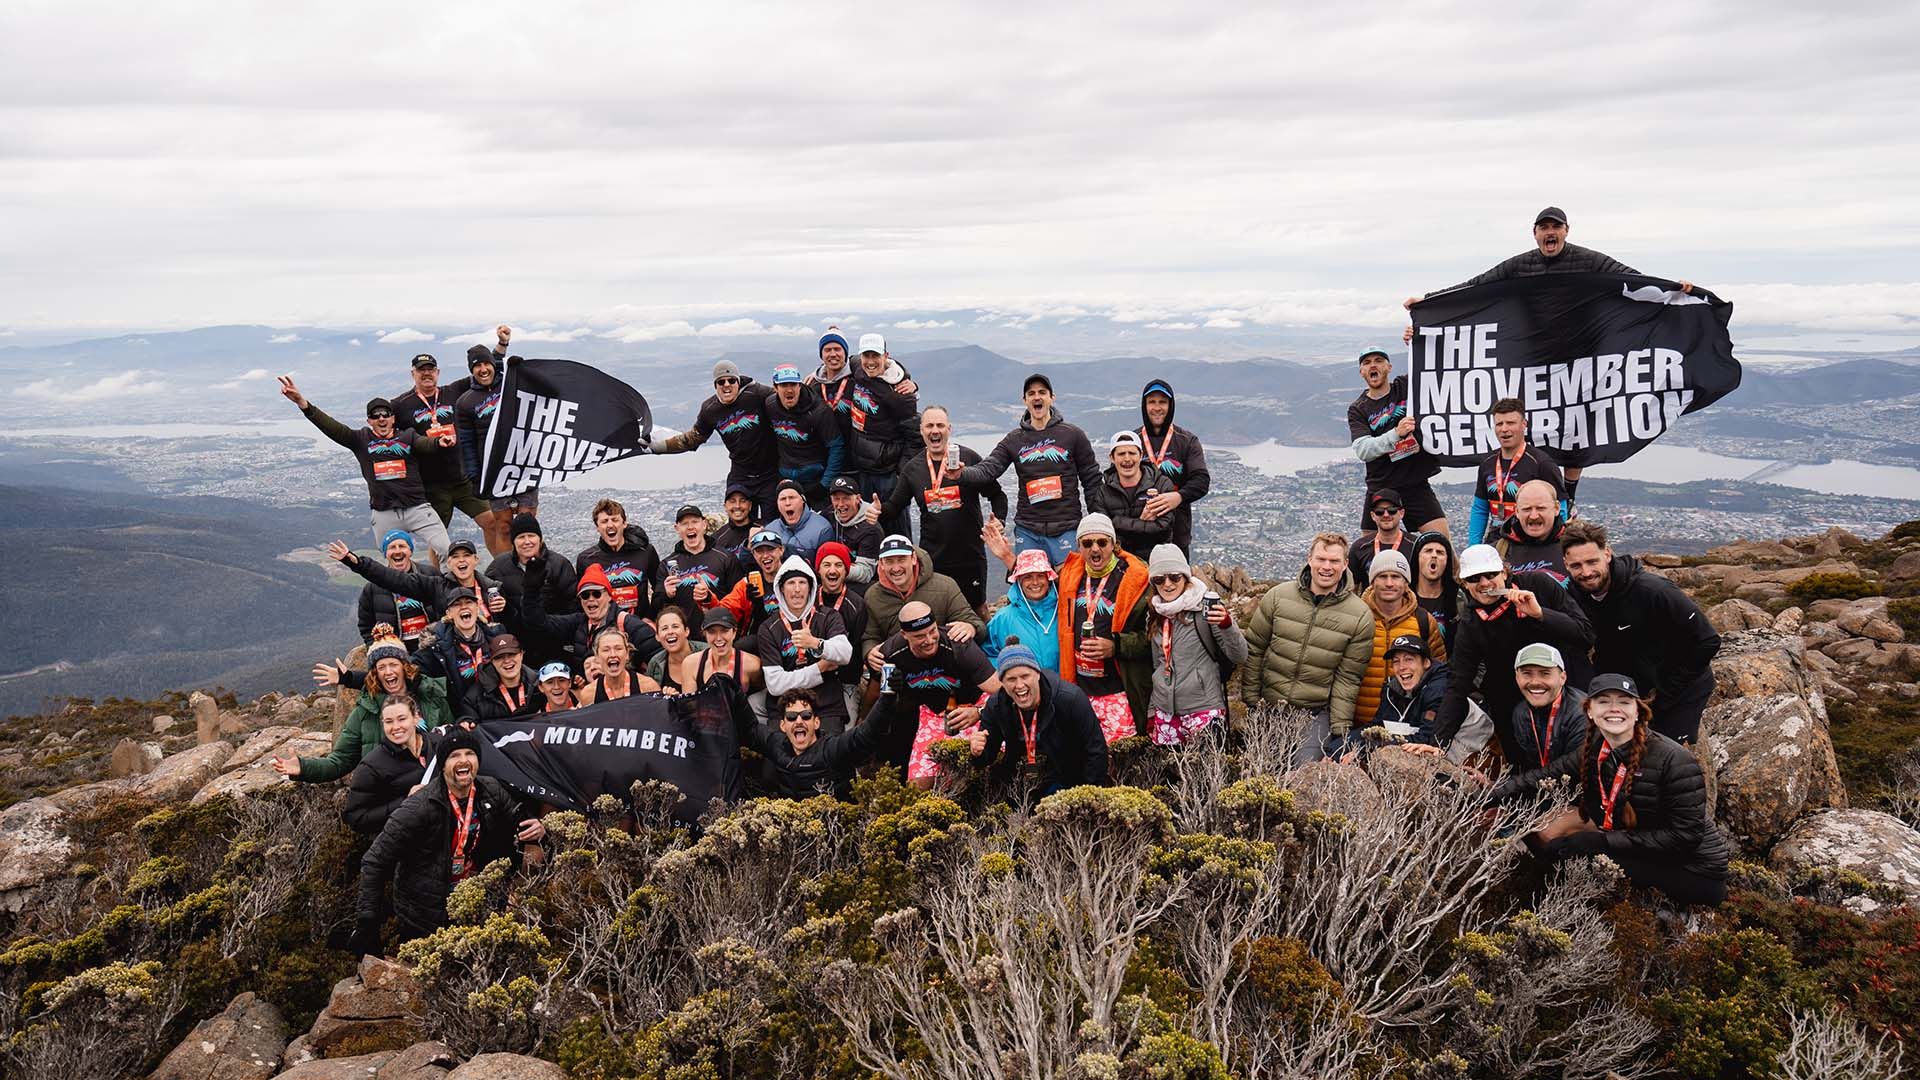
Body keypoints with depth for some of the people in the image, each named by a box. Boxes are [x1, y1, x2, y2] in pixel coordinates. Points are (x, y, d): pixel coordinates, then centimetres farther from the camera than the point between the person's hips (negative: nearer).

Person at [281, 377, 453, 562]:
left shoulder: (407, 437, 7)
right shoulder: (361, 439, 9)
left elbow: (427, 445, -11)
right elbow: (332, 427, -2)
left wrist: (441, 443, -38)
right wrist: (302, 403, -16)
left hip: (417, 508, -1)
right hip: (384, 515, 1)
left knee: (446, 551, -12)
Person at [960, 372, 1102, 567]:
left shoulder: (1073, 435, 3)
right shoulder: (1014, 440, 9)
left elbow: (1092, 481, 6)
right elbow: (987, 470, -2)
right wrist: (961, 473, -23)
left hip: (1065, 529, -2)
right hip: (1027, 531, 2)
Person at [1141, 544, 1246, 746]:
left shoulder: (1205, 607, -7)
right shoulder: (1154, 615, 9)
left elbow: (1240, 657, -10)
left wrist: (1226, 624, -27)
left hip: (1203, 711, -5)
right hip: (1164, 713, 5)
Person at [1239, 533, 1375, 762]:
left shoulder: (1360, 616, -5)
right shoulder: (1277, 596, -3)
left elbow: (1348, 677, -4)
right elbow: (1253, 650, 4)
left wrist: (1340, 726, -6)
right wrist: (1251, 699, 2)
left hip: (1317, 713, -2)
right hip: (1270, 707, 2)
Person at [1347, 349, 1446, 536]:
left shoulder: (1406, 386, 5)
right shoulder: (1357, 410, 2)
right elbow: (1362, 450, -12)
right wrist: (1396, 434, -25)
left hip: (1417, 484, 0)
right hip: (1380, 488, 0)